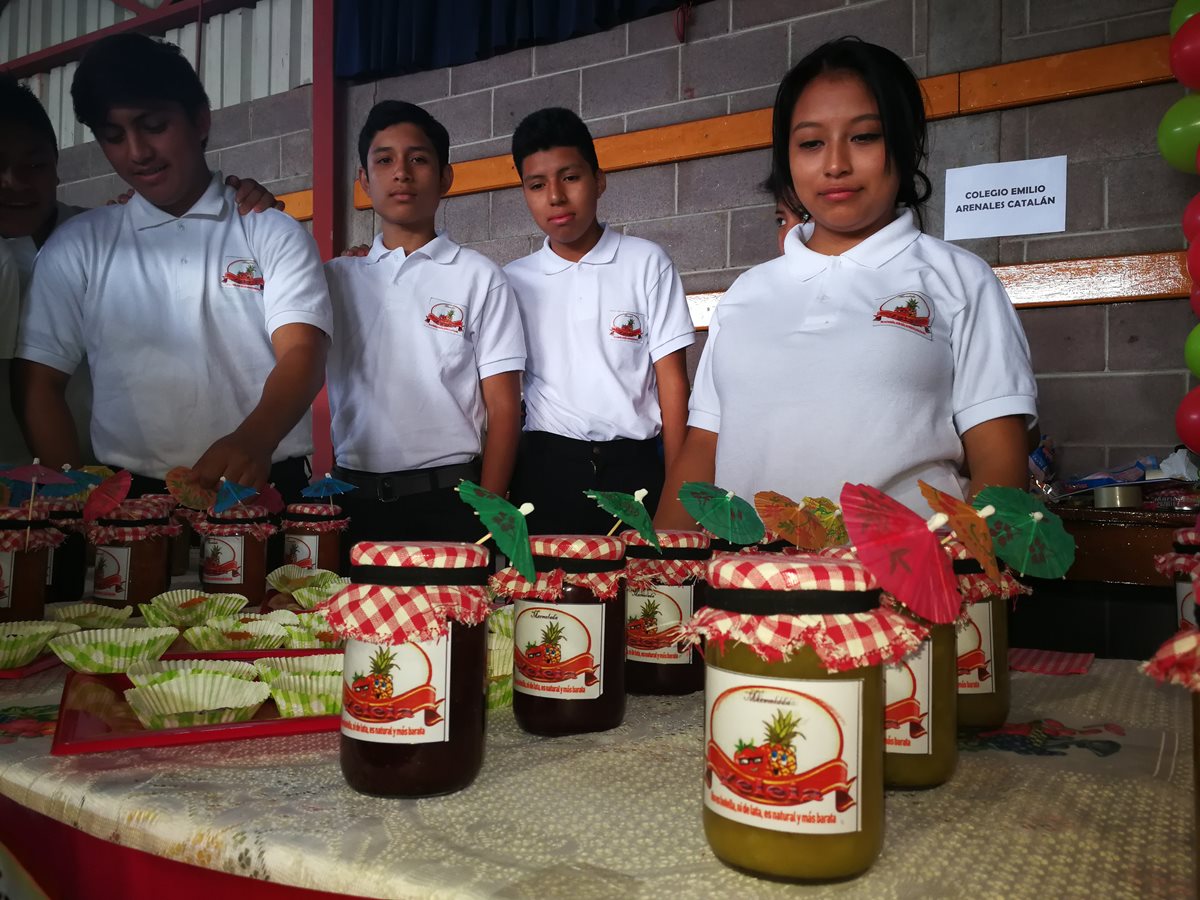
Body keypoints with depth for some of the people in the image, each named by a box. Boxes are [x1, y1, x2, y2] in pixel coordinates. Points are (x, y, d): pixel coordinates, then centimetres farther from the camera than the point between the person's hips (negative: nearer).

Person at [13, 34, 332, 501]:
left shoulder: (274, 233, 6)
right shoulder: (77, 246, 13)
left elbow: (301, 355, -7)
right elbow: (38, 382, 12)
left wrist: (252, 441, -26)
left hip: (262, 489, -2)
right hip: (132, 497, 2)